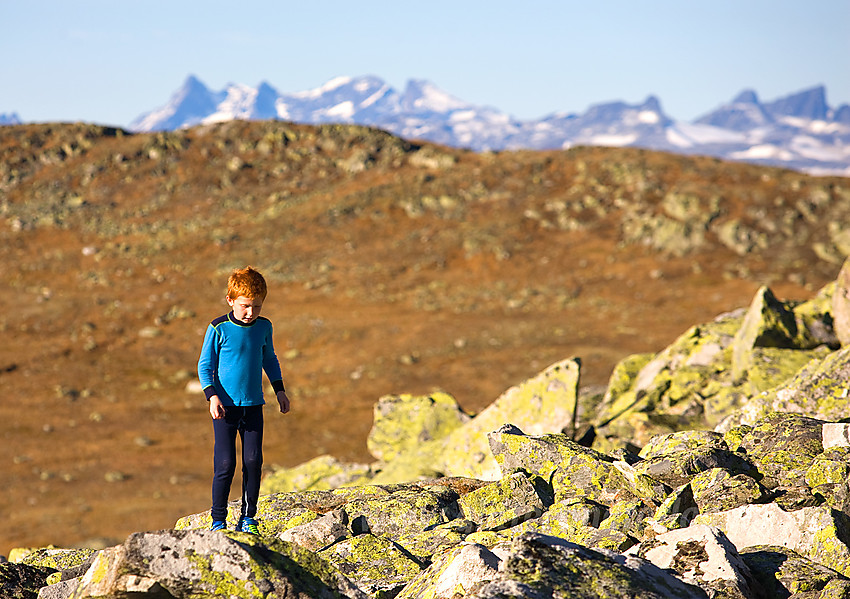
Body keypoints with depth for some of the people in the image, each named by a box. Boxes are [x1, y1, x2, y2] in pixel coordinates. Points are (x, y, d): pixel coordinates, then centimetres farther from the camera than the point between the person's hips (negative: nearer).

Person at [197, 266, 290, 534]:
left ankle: (247, 517, 11)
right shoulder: (219, 328, -10)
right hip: (225, 405, -4)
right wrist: (212, 396, -15)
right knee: (225, 464, -6)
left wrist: (280, 390, 15)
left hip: (253, 405, 4)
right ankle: (218, 520, 6)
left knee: (253, 460, -1)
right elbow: (205, 365, -4)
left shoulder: (264, 327, 3)